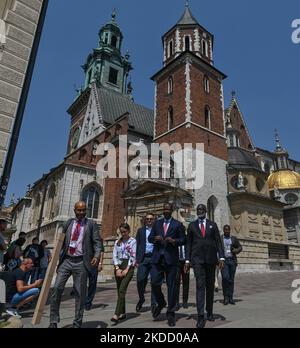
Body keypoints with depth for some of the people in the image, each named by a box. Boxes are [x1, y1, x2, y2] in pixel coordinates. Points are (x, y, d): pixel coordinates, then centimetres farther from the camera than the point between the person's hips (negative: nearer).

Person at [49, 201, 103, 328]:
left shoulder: (91, 224, 3)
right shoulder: (69, 222, 12)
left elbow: (97, 241, -2)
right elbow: (62, 240, 15)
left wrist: (97, 255, -18)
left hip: (81, 262, -2)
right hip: (66, 260, 3)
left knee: (80, 293, 3)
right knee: (57, 288, -4)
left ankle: (77, 323, 18)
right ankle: (53, 321, 13)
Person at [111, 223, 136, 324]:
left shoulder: (133, 241, -3)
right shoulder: (117, 242, 11)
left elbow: (133, 257, -7)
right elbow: (115, 256, 7)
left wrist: (126, 270, -12)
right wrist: (117, 268, -6)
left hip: (129, 267, -5)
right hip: (118, 266, 5)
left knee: (122, 290, -14)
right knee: (119, 291, 10)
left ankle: (116, 315, -15)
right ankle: (123, 313, 22)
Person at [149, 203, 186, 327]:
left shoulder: (178, 224, 5)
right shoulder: (157, 223, 13)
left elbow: (183, 240, 3)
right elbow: (150, 238, 11)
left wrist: (174, 241, -15)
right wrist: (155, 238, -10)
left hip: (171, 258, -2)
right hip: (157, 258, 2)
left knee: (171, 286, 2)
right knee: (154, 283, -4)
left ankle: (171, 314, 17)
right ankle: (161, 303, 26)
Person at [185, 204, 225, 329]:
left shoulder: (212, 224, 9)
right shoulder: (192, 225, 8)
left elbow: (218, 241, 4)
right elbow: (189, 243, 6)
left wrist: (221, 257, -6)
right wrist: (187, 260, 0)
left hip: (211, 258, 2)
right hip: (197, 259, -1)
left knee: (210, 286, 11)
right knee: (200, 286, -10)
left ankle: (210, 312, 28)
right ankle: (201, 316, -10)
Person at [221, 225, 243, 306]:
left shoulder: (234, 239, 11)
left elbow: (240, 247, 12)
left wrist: (236, 250, -10)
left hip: (232, 260, 2)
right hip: (223, 260, -2)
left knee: (231, 279, 4)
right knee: (225, 278, -14)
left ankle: (230, 298, 14)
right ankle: (225, 297, 0)